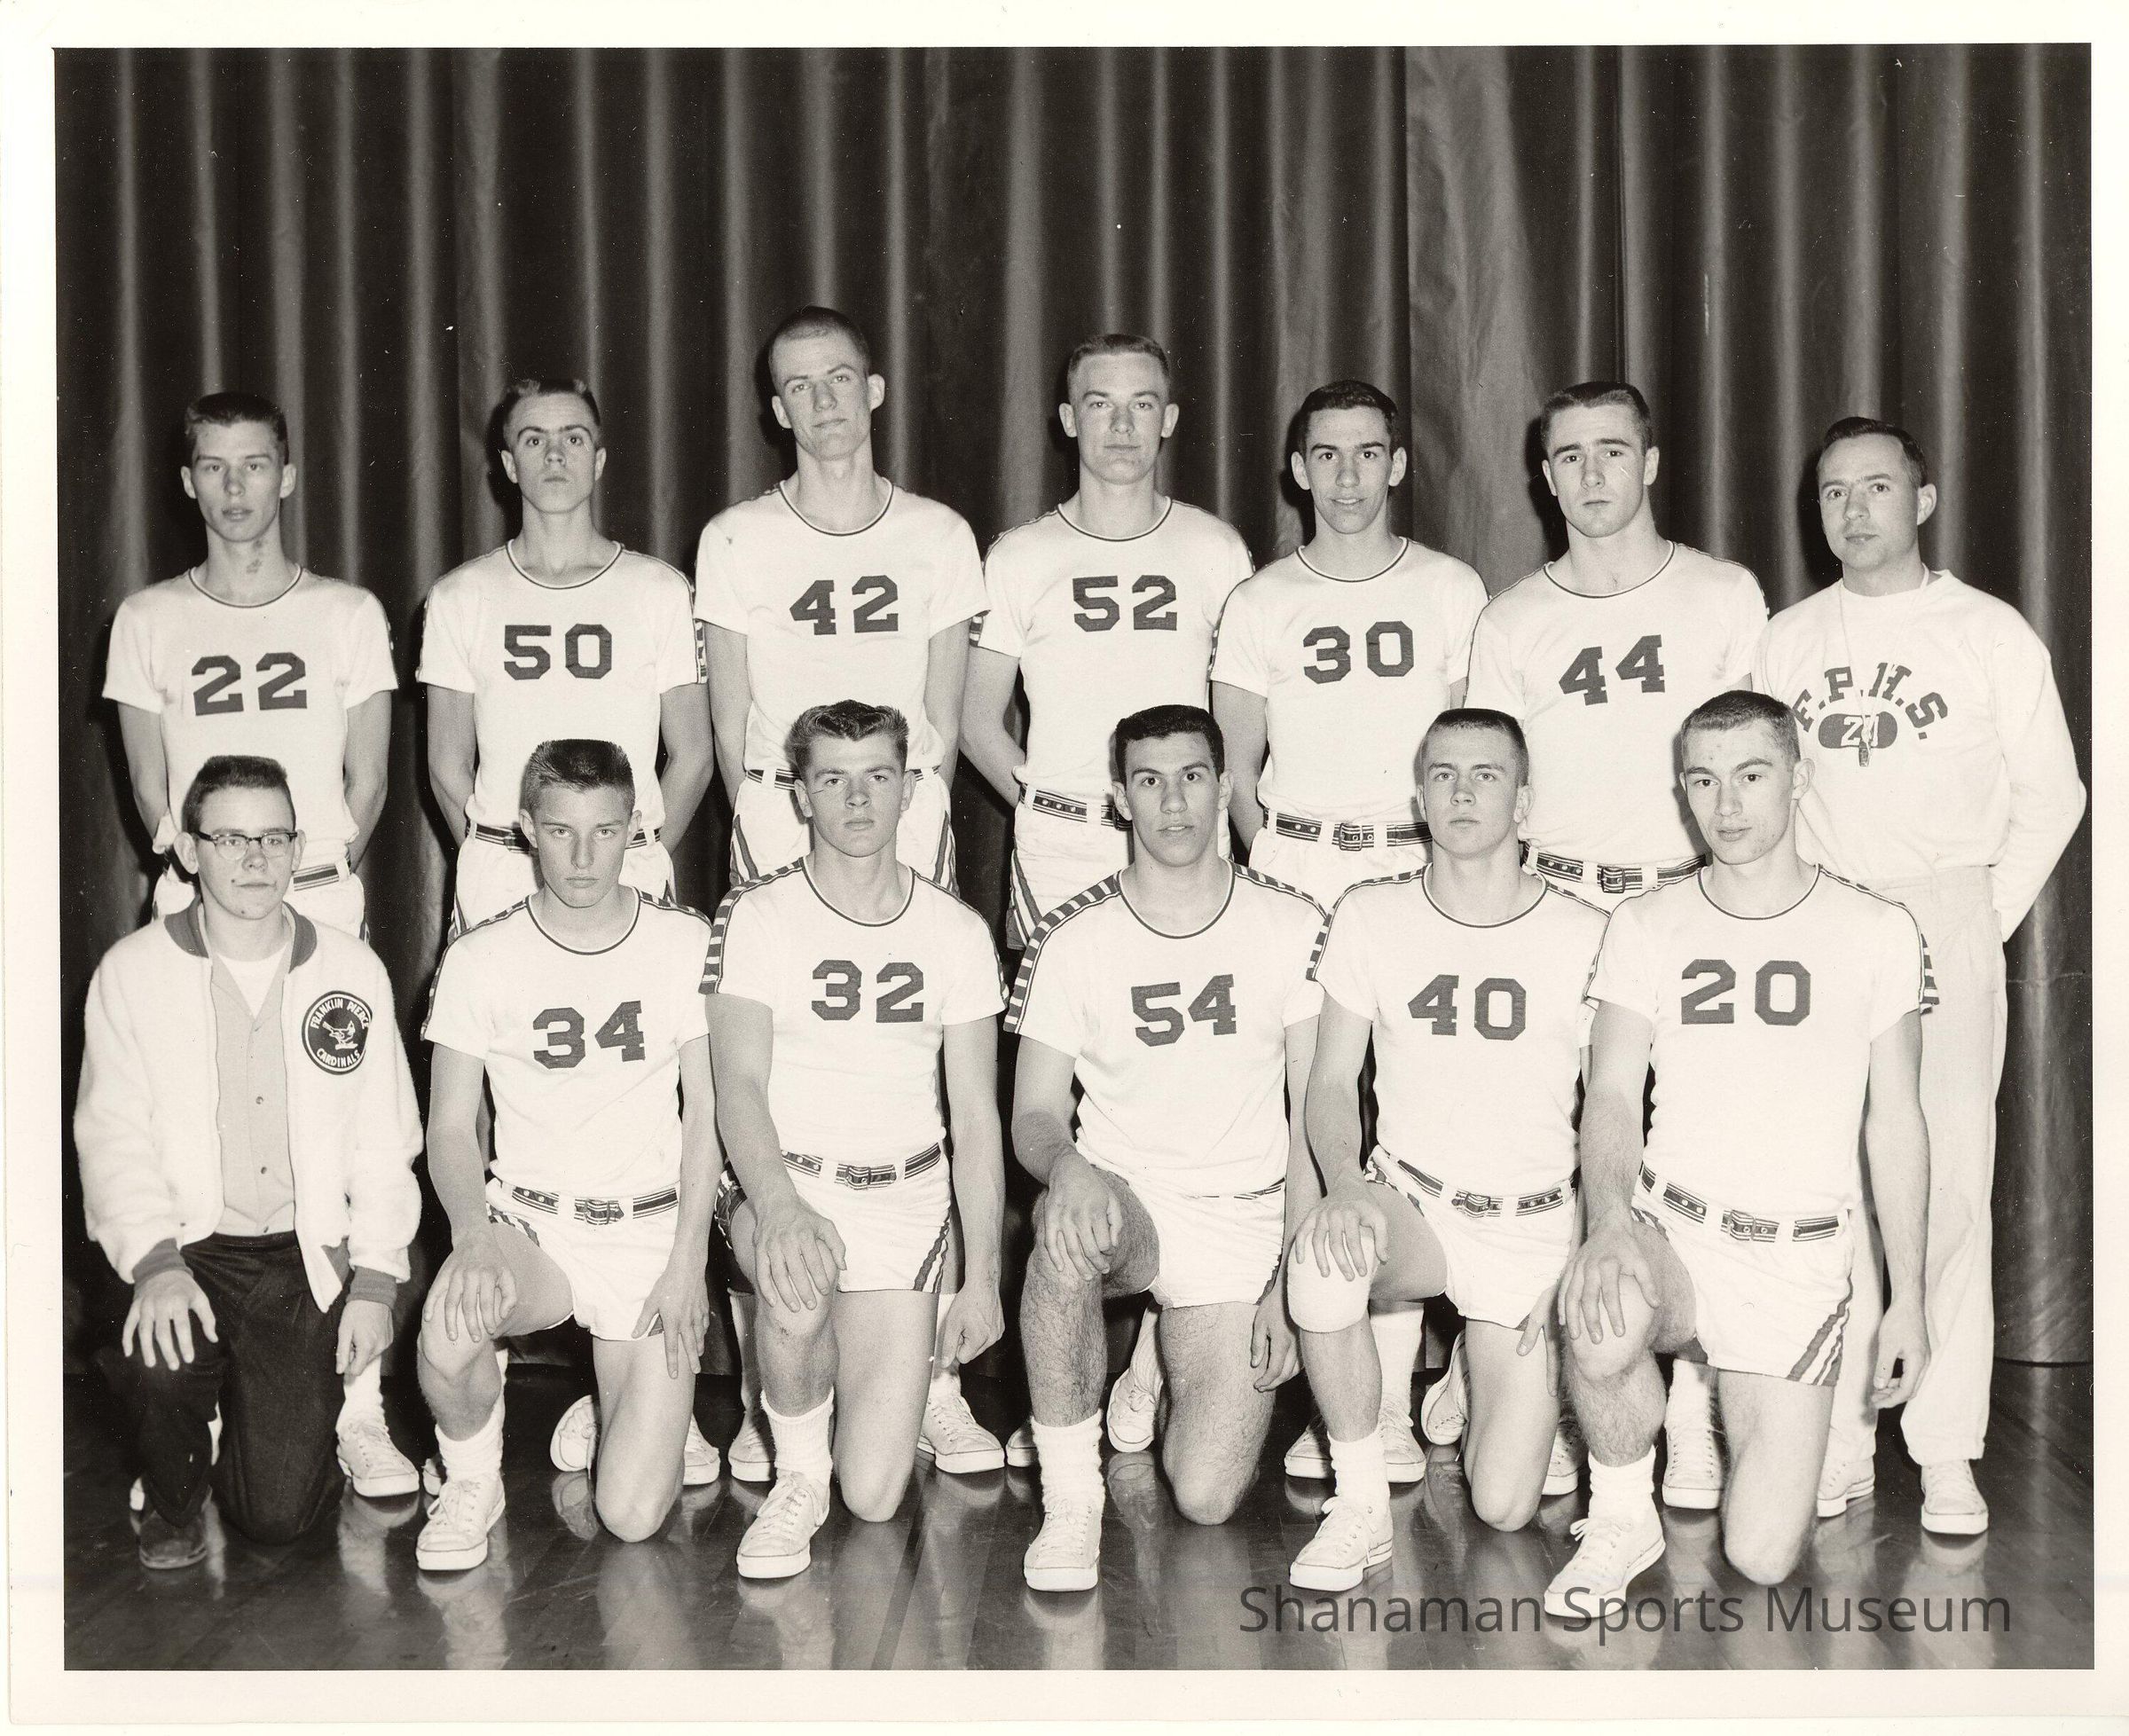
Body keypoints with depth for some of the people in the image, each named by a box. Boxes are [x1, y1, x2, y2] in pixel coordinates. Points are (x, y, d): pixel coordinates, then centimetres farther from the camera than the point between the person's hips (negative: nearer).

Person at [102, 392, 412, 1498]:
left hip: (322, 901, 0)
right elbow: (151, 790, 10)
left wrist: (312, 881, -2)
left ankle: (356, 1413, -1)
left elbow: (366, 782, 9)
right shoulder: (149, 620, 11)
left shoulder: (347, 614, 9)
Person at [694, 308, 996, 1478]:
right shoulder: (736, 542, 6)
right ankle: (765, 1396, 1)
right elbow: (730, 731, 4)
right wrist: (772, 863, -6)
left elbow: (942, 722, 7)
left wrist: (916, 851, -4)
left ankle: (933, 1385, 4)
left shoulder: (937, 537, 9)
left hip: (908, 840, 1)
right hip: (776, 846, -1)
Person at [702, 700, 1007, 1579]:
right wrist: (779, 1206, -32)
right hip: (778, 1181, -1)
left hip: (905, 1197, 2)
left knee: (874, 1497, -7)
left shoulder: (956, 934, 4)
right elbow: (739, 1087, -13)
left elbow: (976, 1118, 6)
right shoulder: (755, 916, -3)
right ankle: (796, 1475, -9)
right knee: (797, 1290, -40)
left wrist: (984, 1277, 1)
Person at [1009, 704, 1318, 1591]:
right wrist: (1066, 1164, -27)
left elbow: (1315, 1118, 1)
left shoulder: (1291, 926, 0)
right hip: (1120, 1200, 0)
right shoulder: (1072, 938, -1)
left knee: (1207, 1498, -15)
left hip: (1244, 1219, 0)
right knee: (1068, 1221, -39)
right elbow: (1033, 1114, -1)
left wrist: (1291, 1282, -7)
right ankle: (1069, 1495, -22)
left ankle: (1181, 1363, 21)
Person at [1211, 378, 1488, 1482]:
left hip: (1419, 872, 0)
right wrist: (1273, 873, -2)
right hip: (1293, 866, 0)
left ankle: (1393, 1403, -2)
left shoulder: (1454, 594, 10)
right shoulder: (1260, 605, 10)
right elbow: (1235, 768, 11)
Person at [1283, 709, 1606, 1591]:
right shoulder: (1370, 917, 0)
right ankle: (1360, 1501, -15)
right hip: (1409, 1202, 0)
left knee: (1505, 1507, -9)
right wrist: (1346, 1184, -20)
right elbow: (1332, 1082, 1)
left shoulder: (1588, 936, -4)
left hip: (1535, 1228, 0)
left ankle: (1486, 1370, 28)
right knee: (1321, 1254, -38)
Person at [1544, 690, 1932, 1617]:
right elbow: (1611, 1096, -2)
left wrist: (1908, 1300, 4)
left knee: (1762, 1559, -8)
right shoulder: (1645, 925, 4)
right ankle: (1620, 1521, -8)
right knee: (1600, 1321, -38)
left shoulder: (1878, 933, 2)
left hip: (1802, 1257, 0)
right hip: (1668, 1229, 0)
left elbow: (1894, 1124, 6)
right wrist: (1609, 1217, -23)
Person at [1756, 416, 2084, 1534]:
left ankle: (1946, 1452, -2)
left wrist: (1985, 922, -2)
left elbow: (2050, 794, 5)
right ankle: (1836, 1442, 8)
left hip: (1945, 923, -2)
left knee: (1949, 1182, -8)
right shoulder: (1786, 640, 12)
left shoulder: (1990, 634, 4)